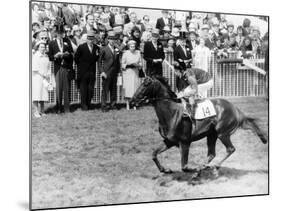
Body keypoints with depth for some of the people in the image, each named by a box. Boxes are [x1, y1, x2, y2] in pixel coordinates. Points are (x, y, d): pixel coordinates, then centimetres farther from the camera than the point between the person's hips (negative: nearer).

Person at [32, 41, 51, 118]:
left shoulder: (46, 56, 14)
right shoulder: (35, 56, -3)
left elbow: (49, 67, 18)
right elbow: (34, 68, -9)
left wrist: (48, 75, 1)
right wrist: (42, 74, -14)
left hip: (45, 78, 5)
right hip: (36, 77, -5)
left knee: (44, 93, 2)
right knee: (36, 94, -9)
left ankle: (42, 111, 8)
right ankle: (36, 112, -7)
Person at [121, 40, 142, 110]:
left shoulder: (138, 53, 6)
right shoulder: (125, 53, -4)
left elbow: (140, 63, 11)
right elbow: (122, 64, -1)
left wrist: (137, 65, -10)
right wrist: (129, 65, -16)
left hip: (135, 73, 3)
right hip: (127, 73, -3)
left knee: (135, 87, -2)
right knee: (127, 88, -7)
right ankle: (127, 104, 0)